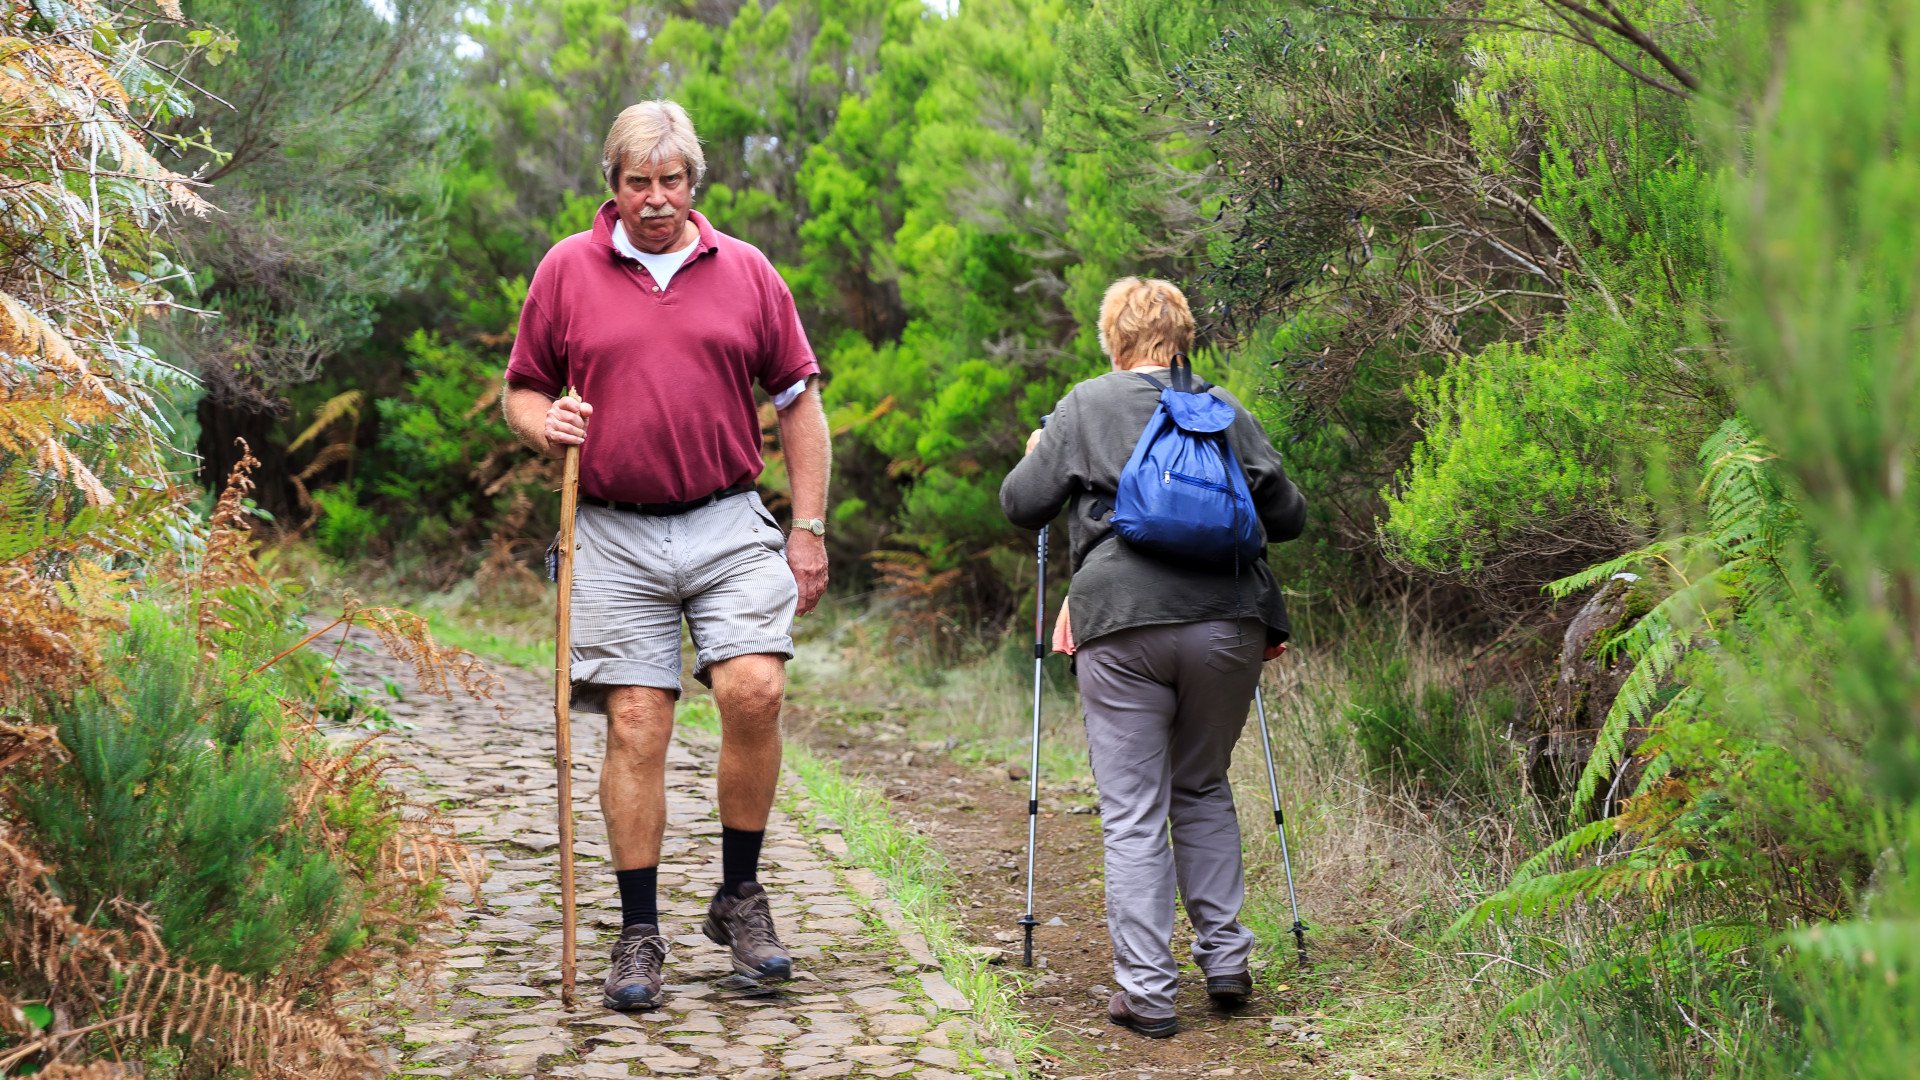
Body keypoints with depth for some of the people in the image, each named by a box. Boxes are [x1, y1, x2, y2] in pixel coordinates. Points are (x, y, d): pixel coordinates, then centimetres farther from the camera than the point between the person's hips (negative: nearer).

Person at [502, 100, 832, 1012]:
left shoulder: (746, 272, 9)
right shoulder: (566, 270, 8)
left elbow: (798, 402, 12)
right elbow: (522, 390, 14)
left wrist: (809, 528, 7)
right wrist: (545, 426, -10)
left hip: (730, 526, 0)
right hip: (616, 535, 0)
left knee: (755, 691, -16)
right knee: (635, 726, -2)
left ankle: (739, 896, 4)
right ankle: (640, 934, 9)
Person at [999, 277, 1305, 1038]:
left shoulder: (1083, 407, 8)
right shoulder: (1224, 408, 13)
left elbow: (1020, 506, 10)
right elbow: (1288, 516, 15)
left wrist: (1036, 455, 31)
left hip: (1121, 624, -2)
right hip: (1225, 620, 2)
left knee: (1133, 814, 2)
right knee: (1204, 790, 20)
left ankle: (1146, 993, 2)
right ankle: (1225, 962, 18)